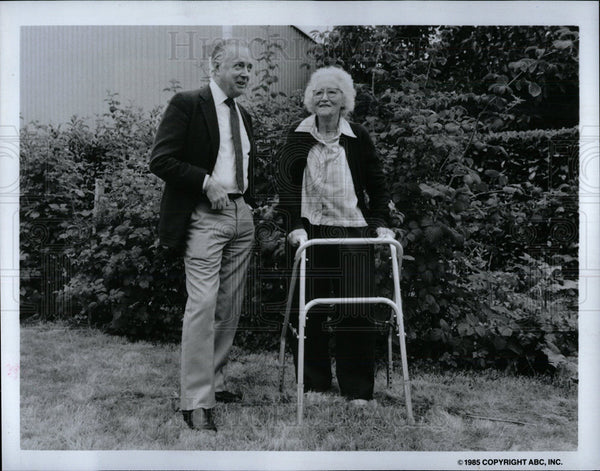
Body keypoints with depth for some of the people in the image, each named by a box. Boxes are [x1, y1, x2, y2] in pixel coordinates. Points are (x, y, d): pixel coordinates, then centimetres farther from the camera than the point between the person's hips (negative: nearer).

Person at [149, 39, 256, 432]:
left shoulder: (244, 116, 18)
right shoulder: (187, 104, -4)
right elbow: (160, 160, -11)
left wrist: (251, 203, 13)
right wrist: (206, 182, -17)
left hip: (241, 216, 7)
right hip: (205, 217, -7)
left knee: (230, 307, 9)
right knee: (203, 305, -12)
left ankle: (215, 382, 21)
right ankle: (197, 402, -6)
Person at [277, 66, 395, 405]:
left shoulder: (359, 138, 4)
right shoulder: (298, 137, 4)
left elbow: (377, 185, 10)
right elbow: (288, 183, -2)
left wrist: (380, 223, -2)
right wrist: (296, 224, -14)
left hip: (354, 235, 0)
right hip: (312, 233, 1)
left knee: (356, 311, -3)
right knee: (311, 310, 3)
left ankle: (358, 389, 8)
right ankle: (315, 383, 18)